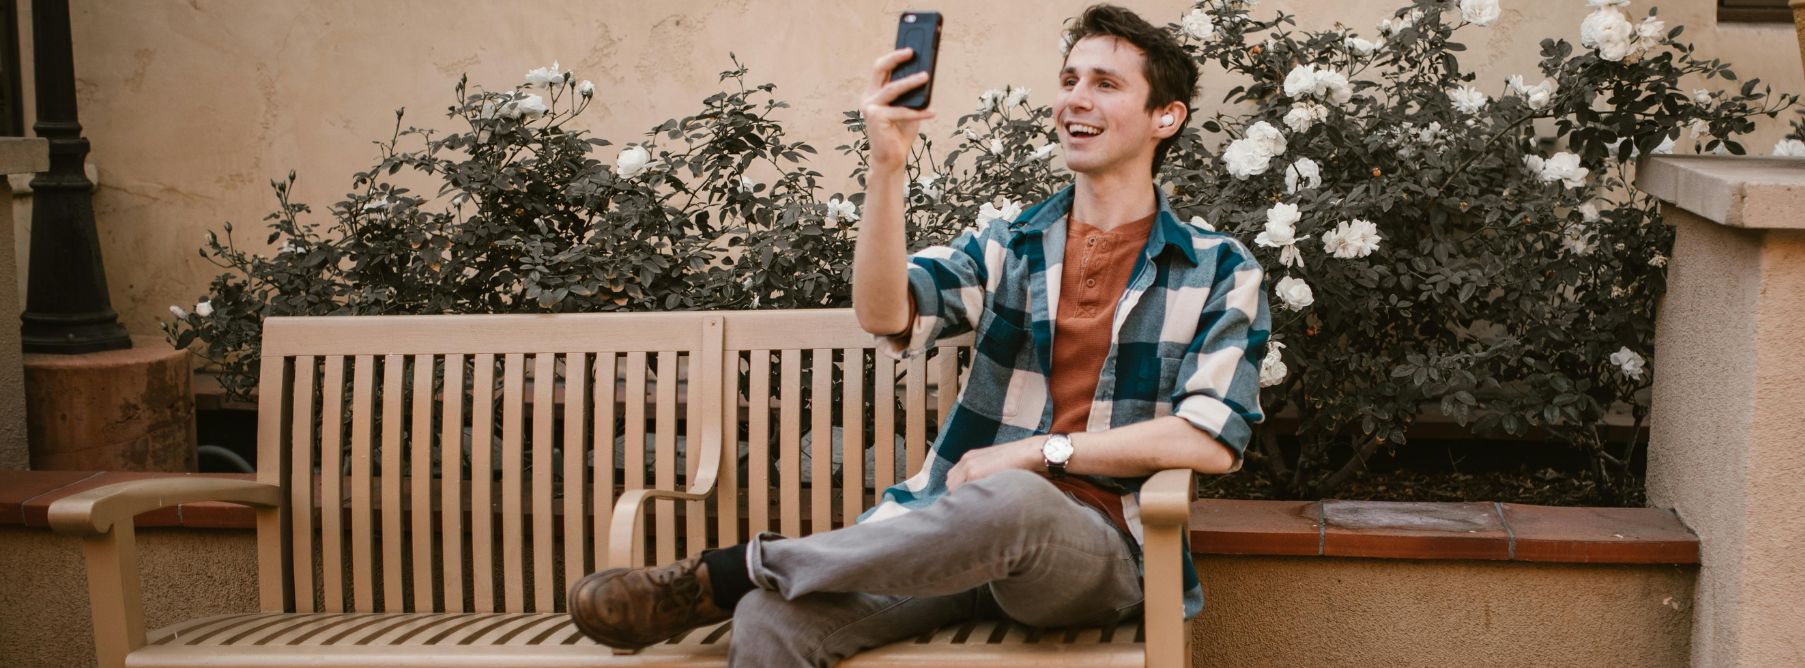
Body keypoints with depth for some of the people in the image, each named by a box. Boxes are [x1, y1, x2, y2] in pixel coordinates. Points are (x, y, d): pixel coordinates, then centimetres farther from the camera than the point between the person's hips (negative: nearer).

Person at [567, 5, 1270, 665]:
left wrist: (1041, 451, -9)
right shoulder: (1005, 246, 14)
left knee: (1008, 501, -41)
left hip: (1095, 543, -2)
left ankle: (731, 569, -23)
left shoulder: (1221, 272, 6)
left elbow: (1213, 440, -5)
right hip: (961, 525, 2)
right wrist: (887, 165, -18)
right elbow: (886, 315, -5)